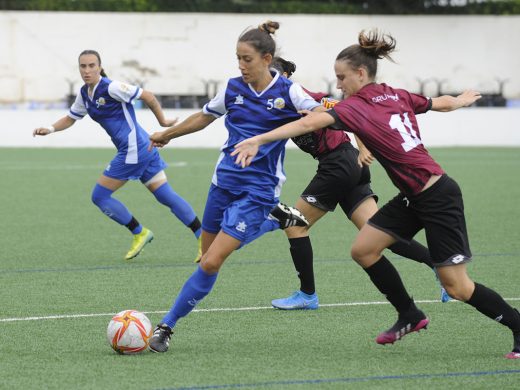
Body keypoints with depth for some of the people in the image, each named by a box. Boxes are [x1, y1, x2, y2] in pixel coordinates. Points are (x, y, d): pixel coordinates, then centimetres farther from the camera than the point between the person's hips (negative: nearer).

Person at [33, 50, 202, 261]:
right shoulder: (84, 94, 11)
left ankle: (139, 233, 11)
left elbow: (148, 96, -10)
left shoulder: (111, 88, -15)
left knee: (100, 196, -1)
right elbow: (70, 118, 24)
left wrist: (162, 121, -2)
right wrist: (50, 129, 7)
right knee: (166, 195, 8)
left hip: (133, 150, -9)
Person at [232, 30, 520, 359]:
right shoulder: (397, 96, 4)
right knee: (363, 249, 7)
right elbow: (442, 103, 19)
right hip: (414, 197, 9)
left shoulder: (356, 107, -18)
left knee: (457, 287, -2)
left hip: (439, 199, -9)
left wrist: (258, 140, -36)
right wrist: (462, 100, 43)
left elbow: (310, 123, -32)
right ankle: (410, 315, 21)